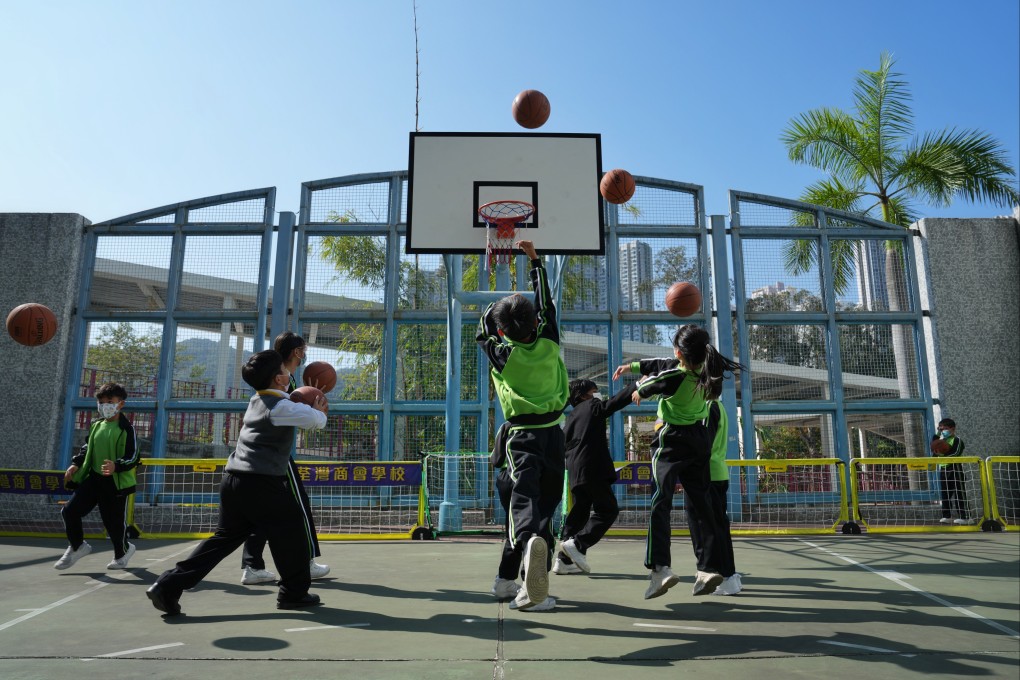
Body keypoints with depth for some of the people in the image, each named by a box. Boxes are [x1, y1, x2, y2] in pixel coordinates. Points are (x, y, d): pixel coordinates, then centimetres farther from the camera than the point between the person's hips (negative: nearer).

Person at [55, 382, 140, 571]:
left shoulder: (126, 429, -13)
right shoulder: (96, 425, 7)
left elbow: (133, 457, -16)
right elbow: (87, 448, 22)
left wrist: (117, 466, -33)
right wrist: (76, 463, 9)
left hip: (116, 483, -6)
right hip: (93, 478, 6)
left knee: (113, 522, 3)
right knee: (69, 511, 0)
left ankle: (122, 552, 32)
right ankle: (77, 547, 24)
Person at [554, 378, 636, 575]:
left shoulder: (571, 418, 22)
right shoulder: (593, 406, 2)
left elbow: (563, 446, 22)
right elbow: (616, 401, -5)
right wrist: (638, 385, -3)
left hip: (575, 473, 8)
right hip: (593, 469, -8)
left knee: (579, 513, 12)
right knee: (608, 510, -3)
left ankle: (564, 559, 9)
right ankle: (577, 544, -15)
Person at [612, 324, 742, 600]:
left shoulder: (674, 377, -22)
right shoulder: (705, 371, -2)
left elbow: (643, 390, -2)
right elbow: (665, 364, 11)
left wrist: (640, 388, 24)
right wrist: (632, 365, 22)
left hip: (672, 441, -7)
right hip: (699, 442, 7)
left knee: (661, 501, -8)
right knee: (699, 504, 9)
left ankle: (660, 568, -20)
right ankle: (708, 568, 5)